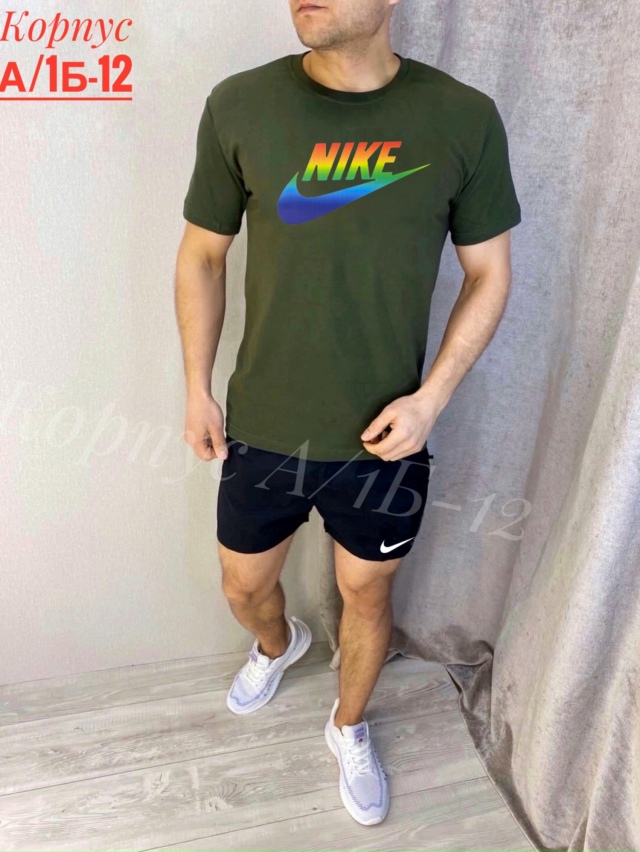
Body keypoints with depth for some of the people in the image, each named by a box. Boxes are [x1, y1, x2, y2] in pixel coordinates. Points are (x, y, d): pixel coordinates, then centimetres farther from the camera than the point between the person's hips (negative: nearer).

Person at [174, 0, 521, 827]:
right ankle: (277, 643, 60)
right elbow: (202, 255, 3)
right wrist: (197, 388, 1)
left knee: (367, 596, 19)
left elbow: (489, 275, 0)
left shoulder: (465, 119, -8)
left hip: (384, 438, 0)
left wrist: (430, 397, -11)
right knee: (244, 587, 21)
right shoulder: (238, 105, -7)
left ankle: (349, 727, 52)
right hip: (260, 429, 2)